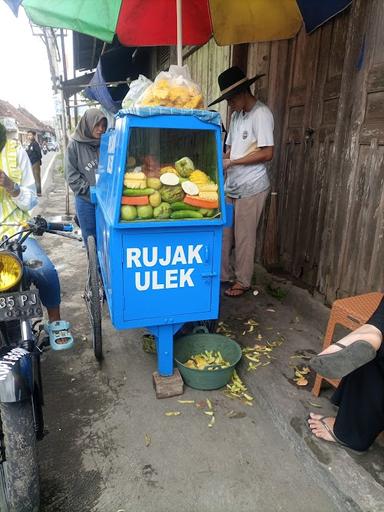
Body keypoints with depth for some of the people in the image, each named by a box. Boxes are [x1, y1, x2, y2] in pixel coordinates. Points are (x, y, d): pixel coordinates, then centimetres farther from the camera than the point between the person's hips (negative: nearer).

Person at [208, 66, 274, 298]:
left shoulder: (261, 114, -10)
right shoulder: (237, 115, 15)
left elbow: (267, 153, -17)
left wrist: (232, 162, -15)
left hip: (251, 188, -7)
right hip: (231, 186, 8)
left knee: (244, 237, 1)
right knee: (223, 233, 10)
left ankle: (243, 281, 17)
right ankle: (225, 274, 26)